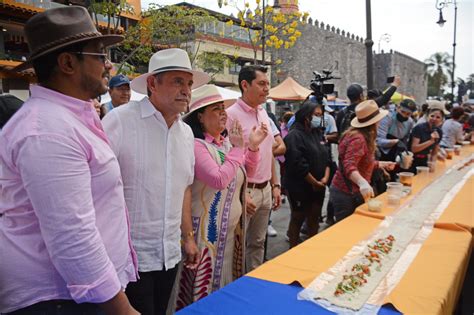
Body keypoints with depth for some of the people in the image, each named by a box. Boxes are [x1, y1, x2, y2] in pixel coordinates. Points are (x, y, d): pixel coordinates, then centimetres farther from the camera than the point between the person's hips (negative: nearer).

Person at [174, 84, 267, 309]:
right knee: (208, 282, 5)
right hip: (209, 228, -8)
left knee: (229, 279, 20)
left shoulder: (227, 141, 7)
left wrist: (253, 147, 1)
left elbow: (248, 172, 16)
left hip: (233, 225, 8)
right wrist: (238, 148, -20)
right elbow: (219, 179, -28)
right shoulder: (195, 145, -18)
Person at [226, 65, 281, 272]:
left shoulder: (263, 113, 10)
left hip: (265, 190, 8)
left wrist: (275, 185, 14)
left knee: (258, 243, 19)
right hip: (245, 191, -8)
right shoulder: (232, 115, -14)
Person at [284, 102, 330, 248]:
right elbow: (299, 165, -23)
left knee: (314, 219, 16)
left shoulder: (317, 133, 10)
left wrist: (325, 177, -5)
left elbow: (325, 157, 10)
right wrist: (315, 183, -15)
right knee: (297, 219, 6)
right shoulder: (294, 136, -15)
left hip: (318, 186, 7)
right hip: (300, 187, -7)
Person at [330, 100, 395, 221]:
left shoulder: (363, 136, 11)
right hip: (347, 194, -10)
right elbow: (349, 166, -34)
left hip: (353, 192, 10)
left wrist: (382, 164, 29)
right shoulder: (358, 139, -22)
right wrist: (363, 183, -50)